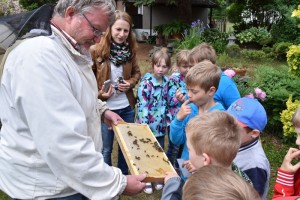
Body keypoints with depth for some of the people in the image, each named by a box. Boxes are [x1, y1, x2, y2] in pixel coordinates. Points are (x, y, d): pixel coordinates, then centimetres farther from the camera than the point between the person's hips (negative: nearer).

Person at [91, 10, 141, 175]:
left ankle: (124, 178, 40)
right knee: (105, 149, 12)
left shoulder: (130, 50, -1)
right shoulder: (97, 51, -13)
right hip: (105, 108, -4)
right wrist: (99, 94, -20)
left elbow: (137, 72, 11)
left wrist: (131, 83, -8)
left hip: (127, 107, 4)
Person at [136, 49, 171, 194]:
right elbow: (142, 106, -19)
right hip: (148, 125, -5)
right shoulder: (146, 83, -17)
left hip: (160, 125, 6)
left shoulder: (166, 82, 2)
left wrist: (167, 120, 10)